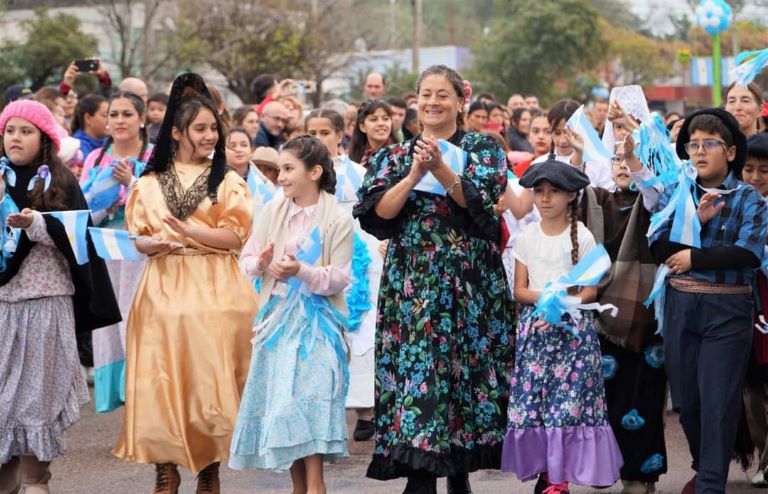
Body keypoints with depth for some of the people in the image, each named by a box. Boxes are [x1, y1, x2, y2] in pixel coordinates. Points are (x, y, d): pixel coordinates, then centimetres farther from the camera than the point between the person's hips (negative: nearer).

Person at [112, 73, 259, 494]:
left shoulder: (228, 181, 5)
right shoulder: (149, 183, 10)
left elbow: (236, 237, -4)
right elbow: (136, 238, 9)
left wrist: (185, 230, -14)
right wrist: (154, 245, -14)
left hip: (215, 290, -1)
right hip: (163, 288, 1)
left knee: (210, 376, -3)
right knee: (161, 378, -3)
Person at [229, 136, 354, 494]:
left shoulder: (338, 219, -6)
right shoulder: (273, 211, 4)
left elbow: (339, 279, -9)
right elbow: (246, 260, 7)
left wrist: (302, 271, -24)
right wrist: (260, 264, -15)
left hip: (315, 321, -4)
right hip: (277, 316, 4)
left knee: (309, 400, -13)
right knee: (280, 400, 5)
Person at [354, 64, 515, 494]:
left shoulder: (484, 149, 8)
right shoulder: (395, 157, 12)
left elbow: (481, 203, -8)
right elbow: (377, 214, -2)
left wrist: (441, 169, -20)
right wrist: (414, 174, -13)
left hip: (471, 282, 0)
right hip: (413, 284, 0)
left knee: (466, 367, 2)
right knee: (418, 371, -9)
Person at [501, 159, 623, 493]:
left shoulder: (582, 237, -1)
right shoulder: (527, 236, 7)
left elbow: (590, 291, -2)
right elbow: (519, 289, 6)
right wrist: (544, 297, -14)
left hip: (573, 327, -3)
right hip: (534, 327, 3)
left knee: (567, 400, -9)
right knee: (533, 398, -3)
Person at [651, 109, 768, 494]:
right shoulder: (675, 194, 7)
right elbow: (658, 249, -4)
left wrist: (695, 258, -13)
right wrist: (696, 221, -15)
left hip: (727, 310, -4)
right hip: (680, 306, 4)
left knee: (718, 402, -5)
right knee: (685, 398, 12)